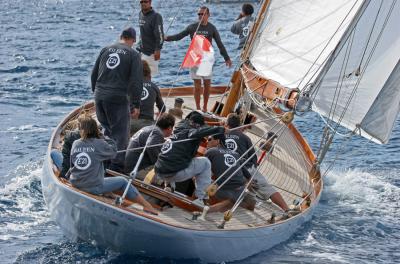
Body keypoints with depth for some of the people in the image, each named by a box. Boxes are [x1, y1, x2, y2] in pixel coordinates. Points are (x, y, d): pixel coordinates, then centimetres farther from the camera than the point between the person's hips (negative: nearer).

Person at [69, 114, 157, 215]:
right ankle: (147, 205, 16)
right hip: (93, 187, -5)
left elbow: (72, 162, 7)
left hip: (75, 184, 5)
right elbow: (113, 151, 3)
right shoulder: (99, 144, -14)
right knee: (122, 182, 14)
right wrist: (101, 137, 5)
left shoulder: (75, 144, -1)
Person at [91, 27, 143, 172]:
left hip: (99, 96, 5)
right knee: (120, 133, 1)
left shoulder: (106, 50, 11)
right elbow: (136, 81, -8)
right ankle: (117, 165, -3)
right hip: (118, 99, -5)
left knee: (108, 129, 21)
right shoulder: (133, 54, -3)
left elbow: (94, 74, 15)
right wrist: (136, 105, -6)